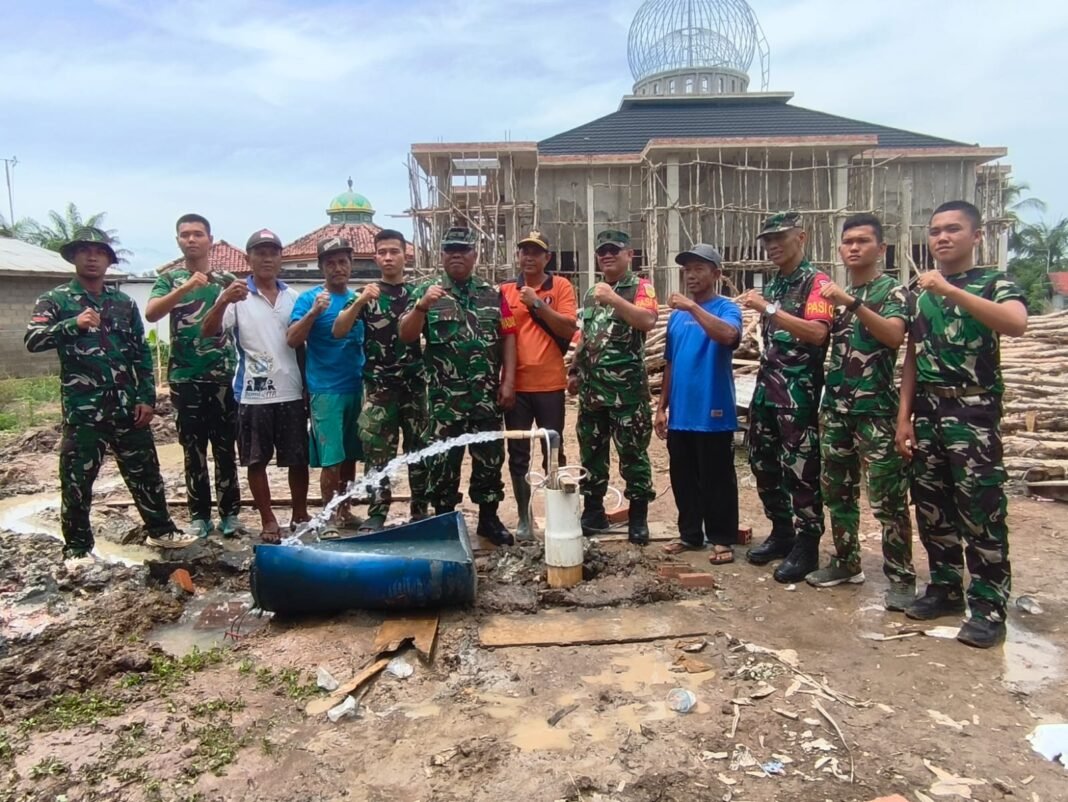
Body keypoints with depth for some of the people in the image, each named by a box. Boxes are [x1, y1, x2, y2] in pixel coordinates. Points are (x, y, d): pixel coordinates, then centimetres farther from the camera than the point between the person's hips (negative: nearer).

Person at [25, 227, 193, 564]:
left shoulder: (124, 302, 10)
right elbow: (33, 340, -13)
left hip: (127, 406, 3)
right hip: (82, 408, -3)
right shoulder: (55, 300, 1)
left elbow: (141, 353, 10)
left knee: (145, 471, 11)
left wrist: (147, 398, 3)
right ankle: (77, 546, 18)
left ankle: (160, 530, 25)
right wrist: (74, 325, -28)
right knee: (77, 479, 4)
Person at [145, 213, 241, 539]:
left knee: (225, 447, 5)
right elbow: (150, 314, -15)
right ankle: (199, 515, 16)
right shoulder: (170, 278, 5)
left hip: (223, 376, 0)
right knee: (193, 449, 7)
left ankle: (230, 512, 14)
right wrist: (185, 288, -26)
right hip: (185, 377, 0)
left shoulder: (226, 279, 7)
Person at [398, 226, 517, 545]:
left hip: (487, 395, 3)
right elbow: (405, 336, -7)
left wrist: (508, 381, -2)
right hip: (445, 396, -2)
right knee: (444, 459, 5)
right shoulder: (427, 291, 2)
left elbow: (508, 337, 7)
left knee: (490, 456, 9)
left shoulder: (493, 294, 9)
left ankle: (489, 519, 23)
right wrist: (421, 306, -24)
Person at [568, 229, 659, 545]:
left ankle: (638, 518, 10)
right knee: (591, 452, 11)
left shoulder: (641, 288, -2)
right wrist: (573, 370, 18)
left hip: (628, 389, -6)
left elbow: (648, 321, -22)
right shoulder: (591, 292, 17)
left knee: (633, 454, 0)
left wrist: (613, 299, -26)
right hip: (591, 389, 6)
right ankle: (593, 512, 23)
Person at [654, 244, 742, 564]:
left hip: (713, 414, -6)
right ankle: (690, 533, 27)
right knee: (683, 479, 13)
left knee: (717, 480, 4)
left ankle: (722, 539, 16)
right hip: (680, 414, 6)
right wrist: (662, 407, 12)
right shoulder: (676, 315, 11)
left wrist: (692, 306, -27)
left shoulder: (726, 308, -4)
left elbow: (728, 335, -29)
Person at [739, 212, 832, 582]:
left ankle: (806, 546, 8)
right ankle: (781, 533, 27)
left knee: (800, 470, -3)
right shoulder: (772, 285, 16)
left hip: (799, 391, -8)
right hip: (766, 388, 8)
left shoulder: (816, 281, -7)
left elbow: (817, 333, -23)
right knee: (763, 464, 13)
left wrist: (768, 309, -25)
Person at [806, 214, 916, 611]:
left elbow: (894, 336, -22)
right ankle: (846, 562, 25)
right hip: (835, 408, 6)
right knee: (837, 491, 12)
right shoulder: (836, 292, 15)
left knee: (888, 499, -3)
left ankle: (901, 577, 7)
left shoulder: (894, 291, -2)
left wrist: (852, 302, -28)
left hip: (876, 410, -6)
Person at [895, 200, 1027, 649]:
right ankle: (945, 587, 24)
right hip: (926, 410, 5)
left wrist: (950, 290, -27)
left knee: (981, 509, -3)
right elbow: (912, 358, 12)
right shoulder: (919, 291, 12)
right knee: (931, 506, 10)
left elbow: (1017, 324, -23)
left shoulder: (995, 283, -1)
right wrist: (904, 417, 6)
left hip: (973, 410, -5)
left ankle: (988, 604, 7)